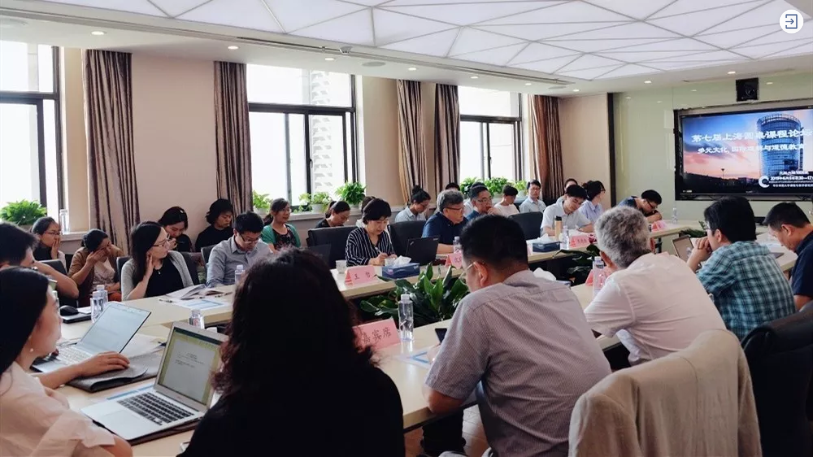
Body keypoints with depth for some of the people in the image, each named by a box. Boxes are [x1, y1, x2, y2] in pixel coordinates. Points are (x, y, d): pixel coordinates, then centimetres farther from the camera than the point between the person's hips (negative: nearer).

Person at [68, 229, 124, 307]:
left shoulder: (117, 252, 4)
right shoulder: (81, 255, -3)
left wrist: (113, 287, -16)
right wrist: (89, 264, -19)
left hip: (113, 293, 3)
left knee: (117, 297, -33)